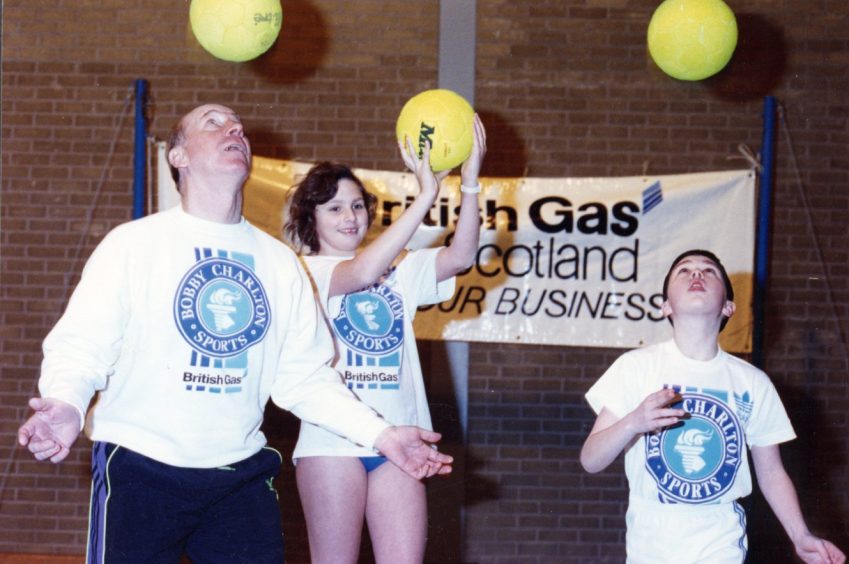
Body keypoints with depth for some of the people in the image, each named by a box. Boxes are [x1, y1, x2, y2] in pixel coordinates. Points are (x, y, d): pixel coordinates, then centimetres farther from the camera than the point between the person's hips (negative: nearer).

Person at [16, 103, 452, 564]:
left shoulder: (280, 262, 11)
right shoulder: (133, 243, -1)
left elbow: (306, 376, 11)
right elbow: (78, 348, -8)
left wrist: (380, 434, 1)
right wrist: (67, 406, -29)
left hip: (242, 475, 4)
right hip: (140, 470, -4)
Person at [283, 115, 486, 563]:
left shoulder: (399, 270, 16)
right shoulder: (306, 271, 1)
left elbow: (460, 257, 0)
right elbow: (362, 272, -19)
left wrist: (469, 185, -15)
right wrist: (425, 195, -25)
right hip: (333, 442, -4)